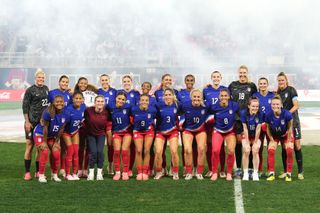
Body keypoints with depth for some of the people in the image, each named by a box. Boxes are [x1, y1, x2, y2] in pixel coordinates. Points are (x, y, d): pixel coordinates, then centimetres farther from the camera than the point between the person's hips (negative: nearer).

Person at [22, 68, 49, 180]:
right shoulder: (30, 90, -4)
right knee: (29, 145, -4)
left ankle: (38, 171, 14)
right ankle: (27, 172, 1)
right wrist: (27, 122, -11)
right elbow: (25, 106, -5)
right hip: (32, 122, -5)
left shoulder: (46, 89, 12)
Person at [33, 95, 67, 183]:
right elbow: (45, 128, -23)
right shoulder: (48, 112, -30)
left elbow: (61, 129, -4)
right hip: (40, 134, -5)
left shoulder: (65, 114, -14)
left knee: (56, 153, -6)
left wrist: (56, 142, -1)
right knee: (44, 152, -18)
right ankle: (41, 175, -5)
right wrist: (44, 142, -16)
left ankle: (54, 174, 13)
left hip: (52, 136, 5)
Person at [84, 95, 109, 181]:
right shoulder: (88, 110, -21)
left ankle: (99, 172, 3)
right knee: (93, 152, -11)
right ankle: (91, 173, 4)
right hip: (90, 134, -1)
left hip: (101, 134, 1)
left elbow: (107, 124, 0)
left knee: (100, 151, -12)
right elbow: (85, 121, -3)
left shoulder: (106, 112, -15)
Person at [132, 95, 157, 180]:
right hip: (137, 131, 0)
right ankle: (139, 172, -2)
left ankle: (145, 172, 3)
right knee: (139, 151, -10)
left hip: (149, 131, 0)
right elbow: (132, 120, 0)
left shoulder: (152, 110, -19)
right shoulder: (134, 109, -20)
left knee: (147, 151, -5)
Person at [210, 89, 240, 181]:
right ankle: (214, 173, -2)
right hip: (218, 131, -1)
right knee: (215, 150, -19)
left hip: (230, 131, 1)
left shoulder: (234, 105, -17)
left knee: (231, 151, -11)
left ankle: (229, 173, 8)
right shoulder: (214, 107, -18)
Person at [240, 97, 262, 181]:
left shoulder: (260, 114, -21)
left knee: (255, 151, -16)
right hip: (246, 135, 0)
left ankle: (255, 173, -3)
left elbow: (258, 129, -16)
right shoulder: (244, 113, -22)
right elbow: (245, 128, -17)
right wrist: (247, 142, -14)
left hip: (256, 136, 0)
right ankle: (245, 173, -6)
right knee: (246, 151, -17)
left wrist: (255, 142, -13)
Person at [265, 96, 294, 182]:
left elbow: (289, 128, -18)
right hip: (274, 136, 2)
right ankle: (271, 173, -5)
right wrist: (272, 140, -10)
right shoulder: (269, 116, -26)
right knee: (270, 150, -16)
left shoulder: (287, 114, -32)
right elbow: (268, 129, -9)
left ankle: (288, 174, -2)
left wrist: (288, 142, -13)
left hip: (286, 135, -1)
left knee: (289, 151, -18)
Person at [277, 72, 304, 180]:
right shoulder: (278, 92, 12)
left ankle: (300, 172, -1)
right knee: (284, 147, 3)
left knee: (297, 146, -5)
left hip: (293, 121, -5)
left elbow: (296, 105, -13)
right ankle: (286, 171, 10)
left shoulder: (291, 90, -5)